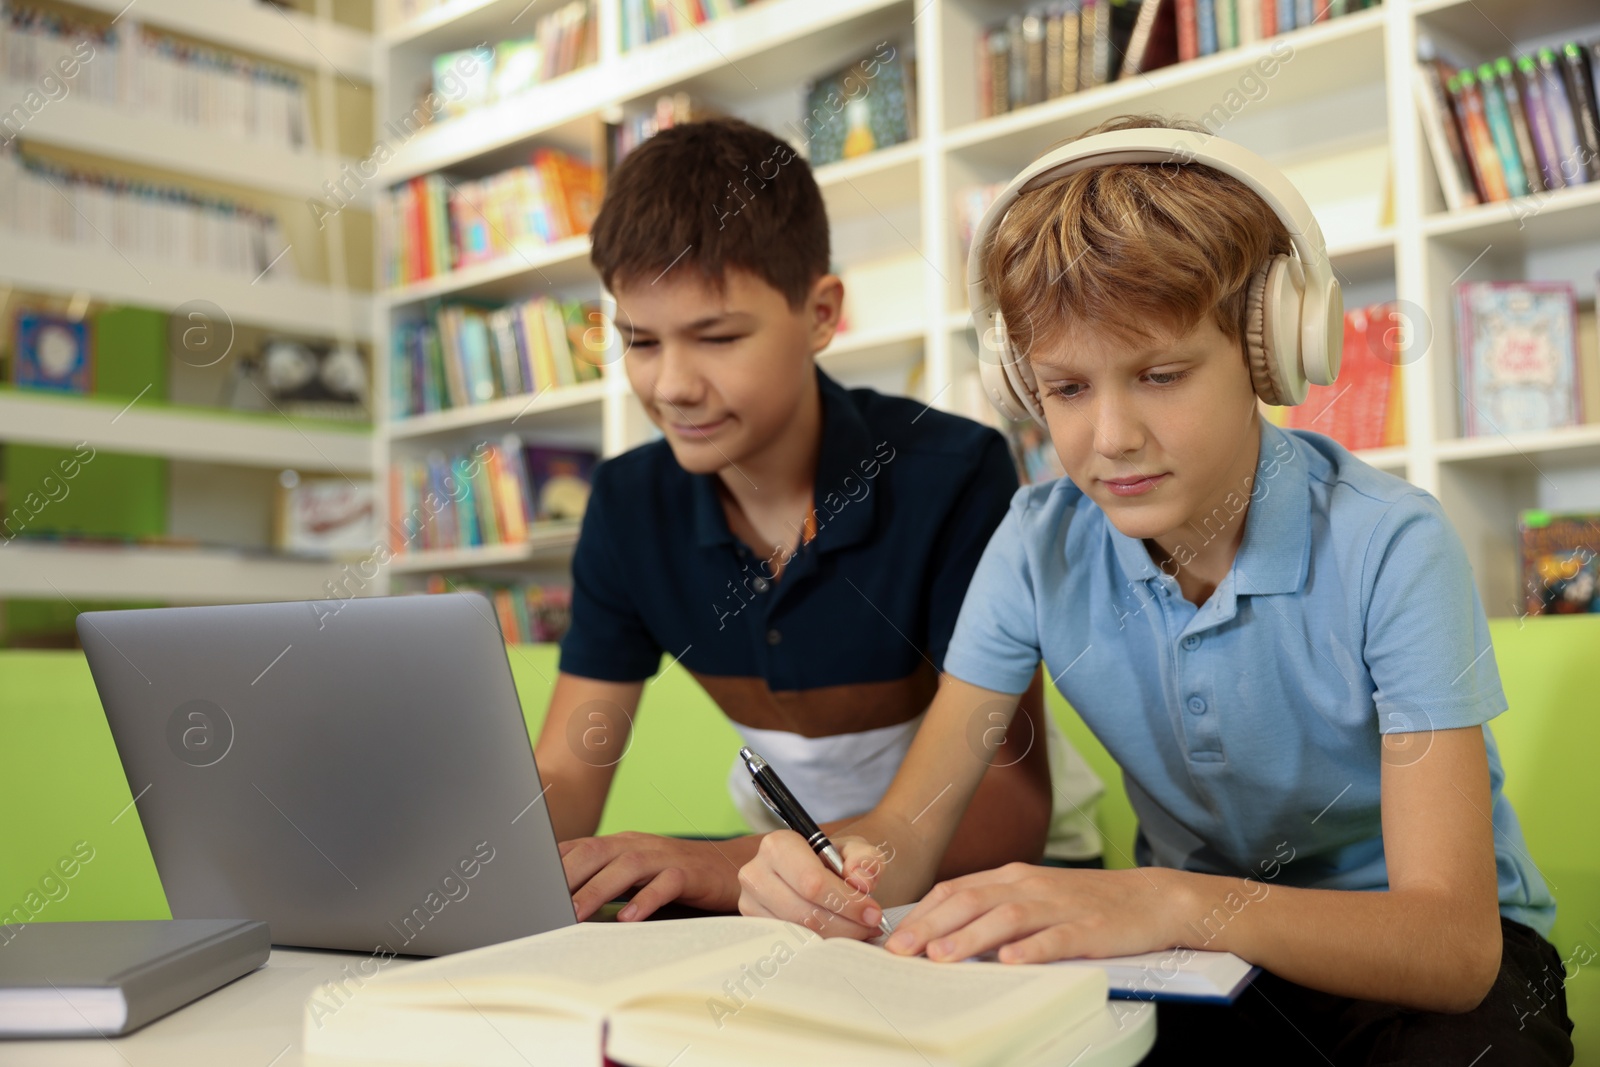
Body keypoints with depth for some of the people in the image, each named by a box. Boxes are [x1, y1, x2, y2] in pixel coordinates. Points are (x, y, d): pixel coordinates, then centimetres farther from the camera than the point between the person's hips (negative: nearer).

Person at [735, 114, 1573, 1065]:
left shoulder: (1390, 549, -22)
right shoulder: (1041, 549, -9)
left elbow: (1455, 944, -29)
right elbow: (910, 826, -9)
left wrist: (1177, 903, -46)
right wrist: (838, 869, -34)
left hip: (1418, 951, -2)